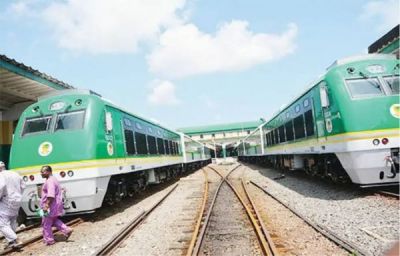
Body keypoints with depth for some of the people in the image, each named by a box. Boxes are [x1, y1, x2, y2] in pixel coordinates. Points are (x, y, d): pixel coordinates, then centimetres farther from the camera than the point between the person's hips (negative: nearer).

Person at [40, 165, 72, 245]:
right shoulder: (53, 179, 13)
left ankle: (49, 240, 15)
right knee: (54, 220, 23)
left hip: (51, 206, -10)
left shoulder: (50, 181, -21)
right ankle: (66, 230, 14)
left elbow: (51, 195, -30)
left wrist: (46, 206, -30)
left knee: (46, 224, 4)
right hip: (56, 206, 10)